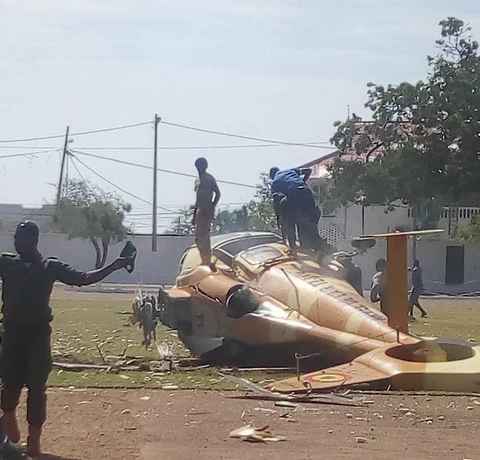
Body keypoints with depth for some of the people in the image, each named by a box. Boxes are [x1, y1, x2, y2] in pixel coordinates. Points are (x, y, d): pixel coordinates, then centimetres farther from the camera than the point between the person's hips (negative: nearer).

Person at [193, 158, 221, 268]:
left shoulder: (209, 179, -5)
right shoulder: (197, 181, 21)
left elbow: (217, 193, -11)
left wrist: (212, 207, -19)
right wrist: (194, 214, 22)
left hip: (207, 210, -9)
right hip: (199, 211, 9)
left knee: (203, 236, -15)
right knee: (198, 237, 7)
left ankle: (207, 262, -16)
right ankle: (205, 261, 10)